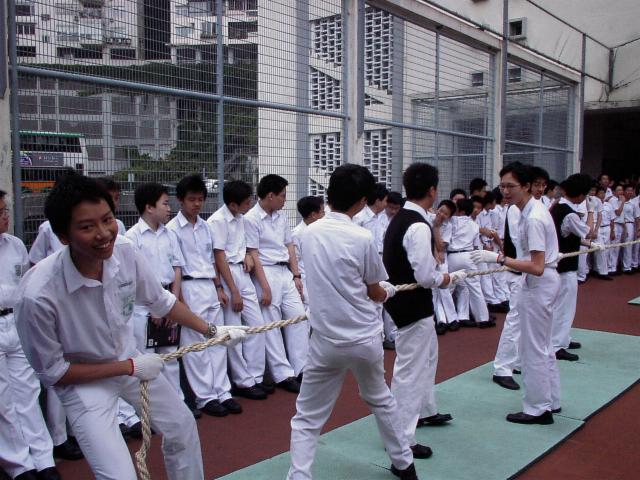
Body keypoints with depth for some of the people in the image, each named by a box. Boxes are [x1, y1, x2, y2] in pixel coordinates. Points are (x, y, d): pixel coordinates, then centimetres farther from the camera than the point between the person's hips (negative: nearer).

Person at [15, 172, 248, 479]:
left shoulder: (125, 253, -22)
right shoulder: (38, 295, -35)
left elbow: (161, 301, -1)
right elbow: (51, 372, -19)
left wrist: (211, 331, 2)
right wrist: (129, 367, -18)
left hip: (128, 357, 5)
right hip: (81, 381, -5)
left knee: (182, 426, 20)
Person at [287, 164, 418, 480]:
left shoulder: (309, 233, -3)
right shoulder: (363, 238, -13)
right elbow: (375, 293, 0)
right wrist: (388, 292, 23)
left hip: (326, 340, 0)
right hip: (365, 338, 0)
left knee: (306, 418, 8)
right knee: (379, 399, 25)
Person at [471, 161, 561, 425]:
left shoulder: (533, 218, -25)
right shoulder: (534, 209, 6)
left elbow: (537, 267, -30)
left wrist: (499, 258, -33)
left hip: (539, 285, -11)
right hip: (543, 282, 11)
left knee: (533, 348, 1)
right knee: (542, 346, 20)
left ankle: (538, 408, 14)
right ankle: (551, 400, 33)